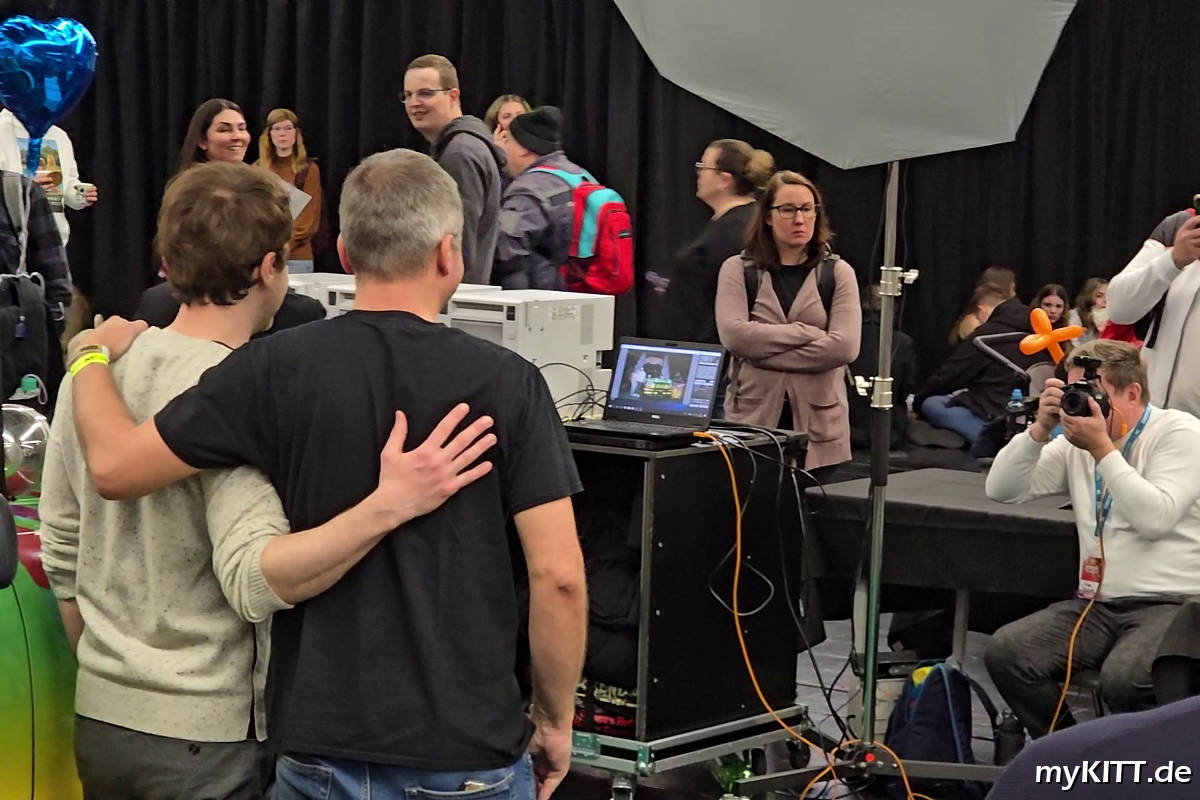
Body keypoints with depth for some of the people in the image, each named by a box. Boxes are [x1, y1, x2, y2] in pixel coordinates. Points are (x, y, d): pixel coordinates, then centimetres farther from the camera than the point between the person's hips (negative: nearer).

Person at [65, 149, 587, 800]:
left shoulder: (275, 371, -7)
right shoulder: (507, 383, -8)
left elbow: (115, 466, -3)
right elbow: (558, 575, -11)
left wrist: (94, 358, 16)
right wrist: (555, 717, 4)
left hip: (321, 743, 1)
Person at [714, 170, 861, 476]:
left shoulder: (838, 273, 7)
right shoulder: (738, 270, 7)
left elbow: (845, 346, -7)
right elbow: (733, 334, -9)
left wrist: (764, 351, -8)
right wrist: (808, 333, -10)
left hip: (818, 427, 1)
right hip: (753, 417, 0)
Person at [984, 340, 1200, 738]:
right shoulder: (1076, 443, 16)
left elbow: (1155, 518, -16)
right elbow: (1001, 490, 10)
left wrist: (1103, 448, -14)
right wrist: (1041, 428, -2)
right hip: (1096, 605, 6)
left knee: (1123, 679, -36)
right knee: (1005, 653, -19)